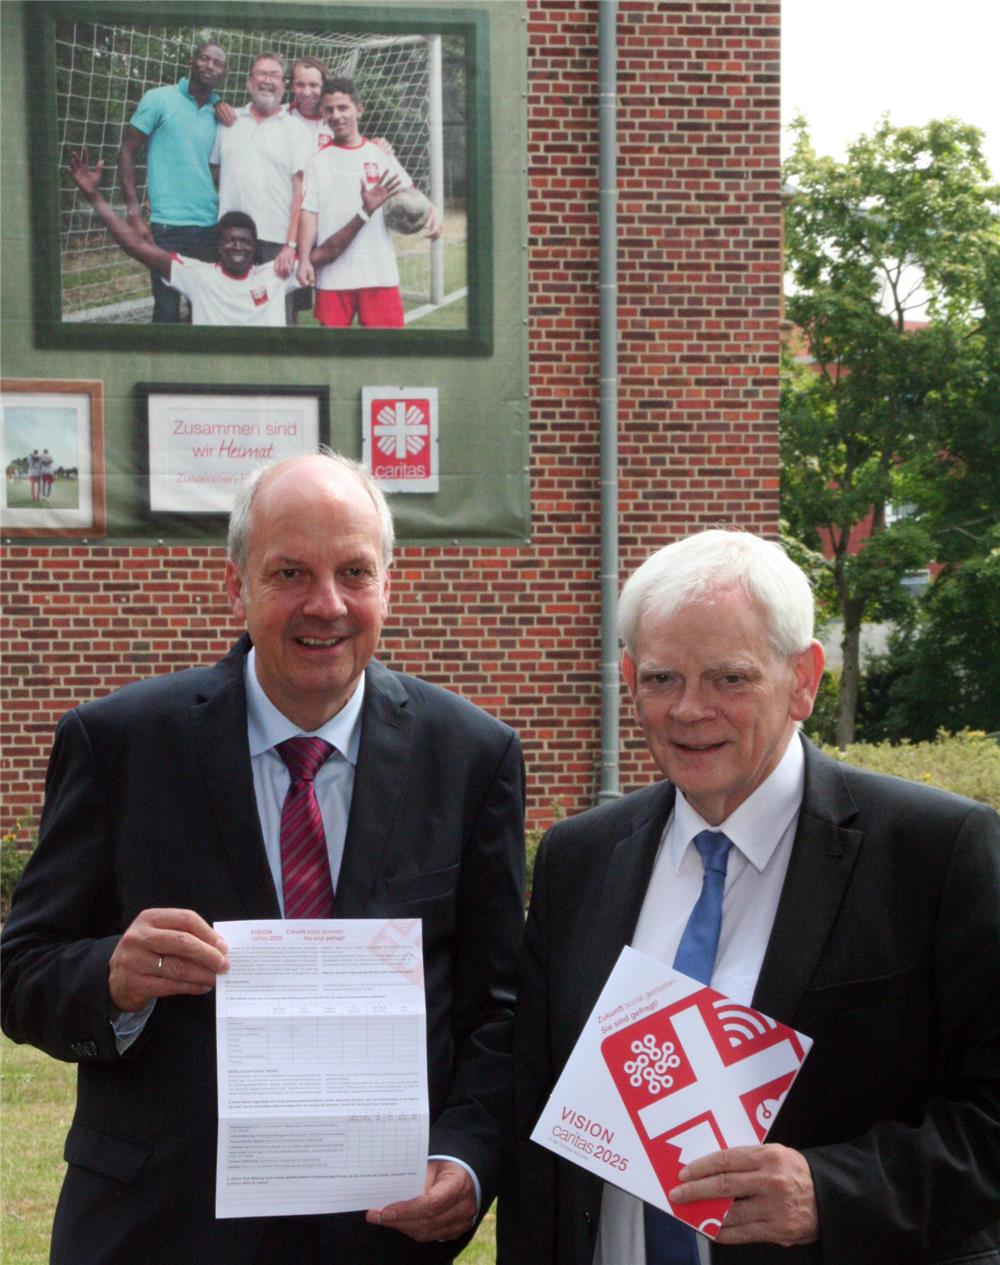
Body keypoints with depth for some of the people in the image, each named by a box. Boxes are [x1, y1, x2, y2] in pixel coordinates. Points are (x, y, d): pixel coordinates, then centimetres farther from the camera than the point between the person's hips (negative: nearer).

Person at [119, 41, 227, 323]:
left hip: (212, 227, 4)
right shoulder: (159, 99, 0)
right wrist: (134, 214, -9)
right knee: (167, 311, -2)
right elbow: (128, 153, -2)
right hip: (168, 226, -4)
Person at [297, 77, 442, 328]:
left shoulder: (380, 155, 10)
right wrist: (304, 259, -7)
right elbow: (309, 213, 2)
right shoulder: (319, 161, 6)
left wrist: (430, 210, -12)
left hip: (380, 270, 1)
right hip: (333, 274, -1)